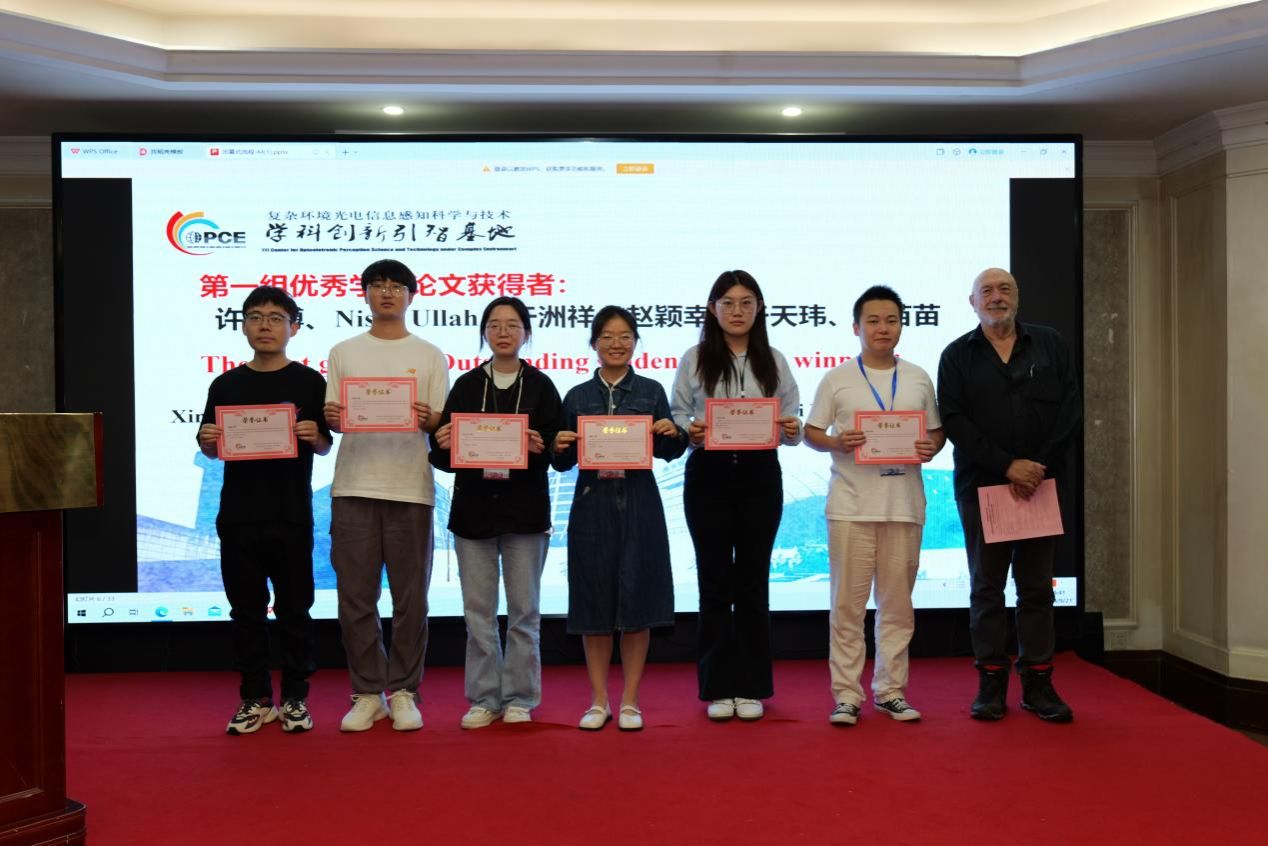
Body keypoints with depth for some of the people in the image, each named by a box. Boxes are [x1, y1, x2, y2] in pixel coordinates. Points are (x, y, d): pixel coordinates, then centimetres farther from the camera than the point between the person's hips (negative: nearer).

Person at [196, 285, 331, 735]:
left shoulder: (309, 382, 1)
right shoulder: (225, 385, 9)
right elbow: (212, 450, 13)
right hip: (238, 515, 3)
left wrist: (313, 436, -19)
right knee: (246, 611, 9)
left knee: (294, 610, 5)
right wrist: (207, 440, -9)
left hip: (292, 516, -2)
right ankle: (255, 699, 20)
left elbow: (325, 446, 3)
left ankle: (295, 699, 16)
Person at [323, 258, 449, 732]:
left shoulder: (429, 355, 9)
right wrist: (331, 418, -11)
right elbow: (331, 415, 11)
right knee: (356, 597, 3)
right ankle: (367, 693, 16)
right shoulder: (343, 353, 13)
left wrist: (427, 419, -16)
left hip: (410, 488, -1)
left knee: (410, 599, 4)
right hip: (353, 487, 1)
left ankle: (402, 692, 16)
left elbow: (444, 423, 6)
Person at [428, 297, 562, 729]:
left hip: (525, 510, -1)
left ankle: (519, 697, 16)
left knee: (524, 610, 5)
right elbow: (444, 457, 6)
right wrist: (442, 445, -15)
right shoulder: (466, 385, 8)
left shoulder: (541, 386, 4)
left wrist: (540, 447, -20)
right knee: (477, 610, 5)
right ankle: (484, 698, 16)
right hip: (473, 508, 2)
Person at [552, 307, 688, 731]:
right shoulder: (577, 397, 7)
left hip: (638, 504, -1)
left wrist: (674, 434, -19)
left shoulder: (651, 391, 5)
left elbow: (668, 453, 1)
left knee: (636, 600, 2)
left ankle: (630, 701, 15)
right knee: (594, 601, 5)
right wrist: (559, 447, -13)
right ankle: (598, 700, 18)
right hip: (592, 504, 1)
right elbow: (564, 463, 7)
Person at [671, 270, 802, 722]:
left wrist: (792, 430, -15)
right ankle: (717, 687, 15)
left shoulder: (773, 362, 8)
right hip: (708, 474, -1)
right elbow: (676, 418, 2)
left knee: (753, 579, 7)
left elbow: (791, 424, 6)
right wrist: (690, 431, -19)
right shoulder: (694, 360, 3)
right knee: (714, 579, 5)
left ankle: (752, 687, 17)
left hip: (760, 475, 1)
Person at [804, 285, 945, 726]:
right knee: (848, 601, 0)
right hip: (851, 503, -2)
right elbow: (811, 433, 4)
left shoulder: (918, 379, 11)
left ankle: (890, 689, 19)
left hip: (904, 503, 3)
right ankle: (846, 693, 8)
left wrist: (930, 448, -6)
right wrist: (837, 442, -15)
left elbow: (937, 430, 16)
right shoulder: (837, 379, 3)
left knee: (897, 602, 8)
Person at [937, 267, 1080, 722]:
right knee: (987, 587, 4)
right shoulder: (957, 355, 6)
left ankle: (1037, 682, 12)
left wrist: (1038, 466, -10)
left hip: (1040, 483, 1)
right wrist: (1007, 465, -13)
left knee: (1036, 586, 5)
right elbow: (954, 420, -5)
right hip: (981, 485, -1)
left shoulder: (1050, 345, 10)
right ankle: (991, 682, 10)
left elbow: (1069, 409, 2)